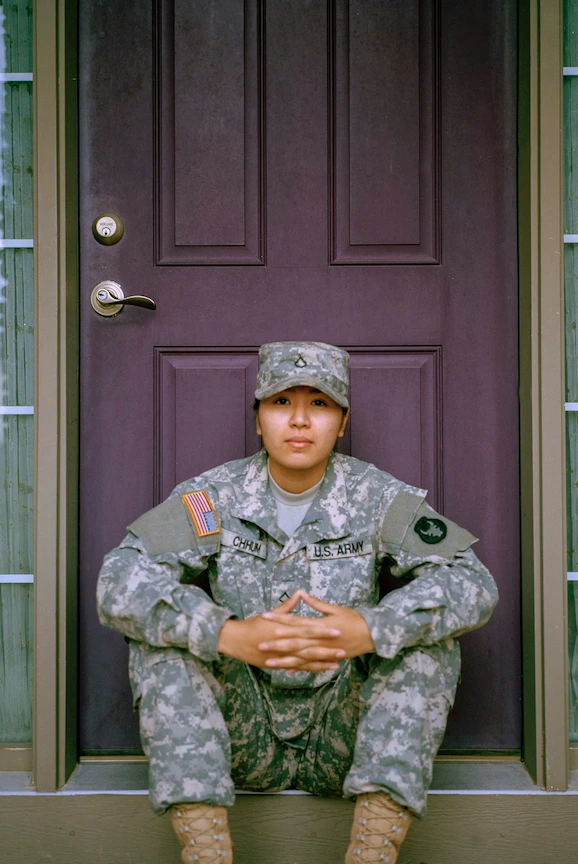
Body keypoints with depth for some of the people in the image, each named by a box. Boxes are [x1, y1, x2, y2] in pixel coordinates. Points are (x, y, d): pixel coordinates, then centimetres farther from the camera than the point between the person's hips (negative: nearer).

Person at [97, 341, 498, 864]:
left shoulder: (377, 498, -5)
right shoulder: (213, 498, -5)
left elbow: (473, 583, -17)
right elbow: (120, 581, -19)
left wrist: (369, 629, -35)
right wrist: (228, 635, -36)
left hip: (343, 739, 0)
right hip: (242, 738, 1)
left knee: (428, 629, -21)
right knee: (164, 627, -21)